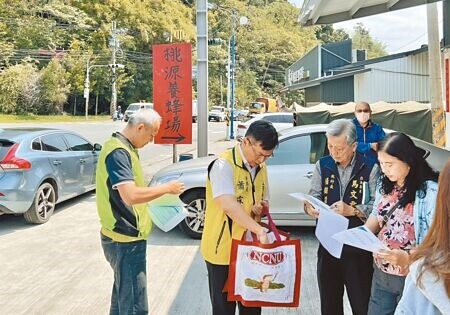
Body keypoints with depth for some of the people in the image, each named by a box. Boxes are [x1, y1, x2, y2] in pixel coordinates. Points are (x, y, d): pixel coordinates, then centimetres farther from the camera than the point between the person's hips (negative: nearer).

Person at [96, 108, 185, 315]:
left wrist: (156, 193, 11)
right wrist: (167, 188, -20)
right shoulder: (118, 152, -21)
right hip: (126, 239, -10)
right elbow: (131, 195, -31)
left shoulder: (122, 148, 10)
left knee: (123, 294, 22)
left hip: (124, 235, 10)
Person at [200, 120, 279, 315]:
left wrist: (260, 208, -8)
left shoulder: (261, 167, 7)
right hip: (223, 249, -7)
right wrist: (259, 230, -36)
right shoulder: (224, 165, -17)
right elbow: (228, 205, -29)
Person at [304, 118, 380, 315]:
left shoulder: (370, 168, -7)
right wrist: (310, 206, -21)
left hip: (359, 246, -3)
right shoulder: (322, 165, 5)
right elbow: (314, 196, 1)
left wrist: (352, 210, -25)